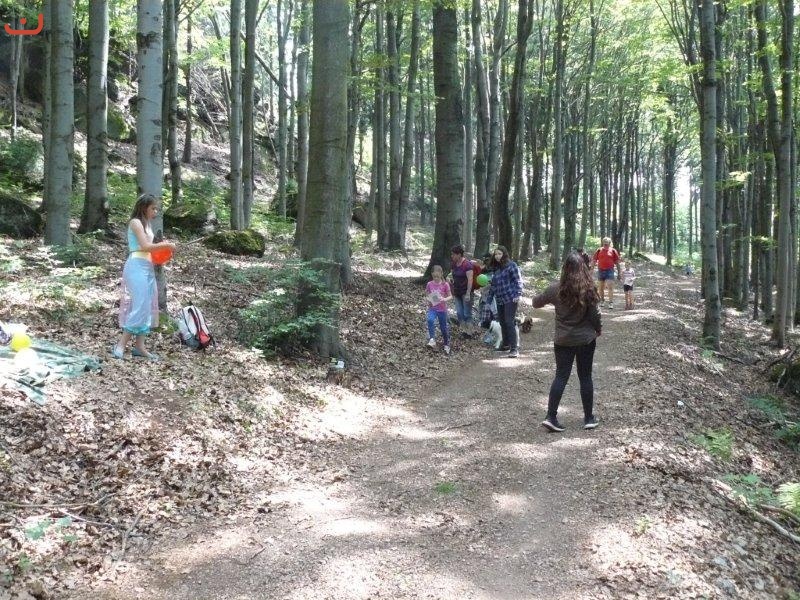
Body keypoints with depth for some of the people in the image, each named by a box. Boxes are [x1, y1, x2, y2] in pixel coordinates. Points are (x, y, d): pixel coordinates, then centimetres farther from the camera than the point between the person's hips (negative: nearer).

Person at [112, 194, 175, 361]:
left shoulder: (146, 224, 19)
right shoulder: (136, 222, -7)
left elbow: (148, 247, 14)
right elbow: (145, 246, -15)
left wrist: (162, 246, 2)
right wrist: (165, 245, -7)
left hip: (147, 267, 9)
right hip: (137, 267, -9)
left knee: (148, 306, 7)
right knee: (140, 305, -14)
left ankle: (139, 346, 10)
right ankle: (121, 345, -11)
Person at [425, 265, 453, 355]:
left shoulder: (445, 284, -8)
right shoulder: (429, 284, -1)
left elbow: (450, 296, -3)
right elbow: (426, 295, 10)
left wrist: (445, 299, -24)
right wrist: (428, 299, -12)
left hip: (442, 309, -1)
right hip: (432, 308, 1)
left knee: (443, 328, 8)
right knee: (430, 320, -30)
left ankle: (447, 345, 29)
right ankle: (432, 340, -28)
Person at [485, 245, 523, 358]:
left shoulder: (511, 265, -3)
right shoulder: (496, 268, 17)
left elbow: (518, 280, -9)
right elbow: (494, 285, 23)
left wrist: (518, 294, -19)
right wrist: (489, 298, 23)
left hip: (510, 299, -7)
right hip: (500, 300, 7)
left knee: (509, 322, -13)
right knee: (502, 323, 11)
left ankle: (515, 348, -12)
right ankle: (506, 345, 25)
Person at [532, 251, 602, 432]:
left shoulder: (556, 289, -9)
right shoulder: (588, 289, -12)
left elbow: (536, 303, 3)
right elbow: (594, 314, -6)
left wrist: (547, 297, 24)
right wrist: (598, 329, 13)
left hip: (563, 341, 1)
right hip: (586, 339, -1)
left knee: (561, 376, 6)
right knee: (585, 377, 11)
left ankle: (551, 417, 0)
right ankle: (589, 418, 19)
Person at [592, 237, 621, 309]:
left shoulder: (613, 251, 1)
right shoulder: (599, 250, 5)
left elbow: (617, 262, 6)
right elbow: (594, 261, 8)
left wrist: (619, 273, 5)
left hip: (609, 270, -2)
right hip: (601, 270, 3)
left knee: (610, 287, -12)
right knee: (601, 287, 13)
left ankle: (611, 303, -12)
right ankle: (602, 301, 29)